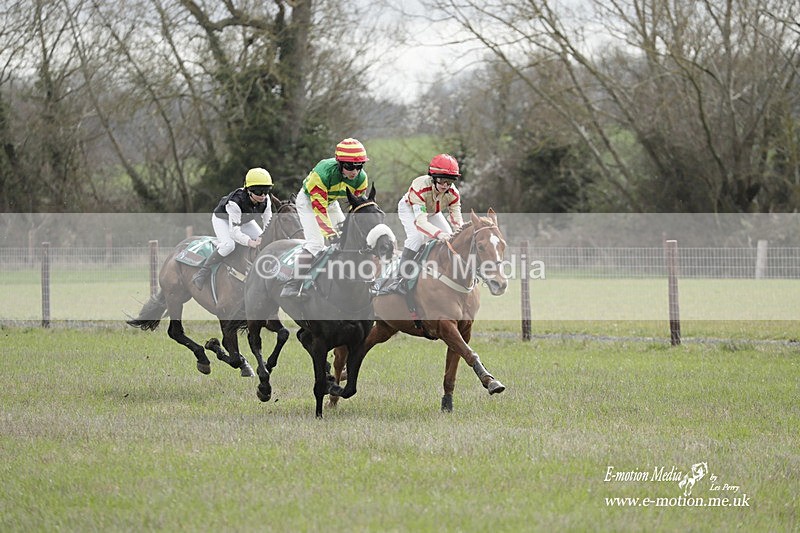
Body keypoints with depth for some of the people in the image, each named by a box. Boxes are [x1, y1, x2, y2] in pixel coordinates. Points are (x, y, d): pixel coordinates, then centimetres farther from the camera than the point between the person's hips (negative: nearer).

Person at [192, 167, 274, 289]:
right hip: (222, 219, -6)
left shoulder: (265, 201, -25)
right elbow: (234, 231, -44)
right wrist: (251, 242, -55)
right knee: (228, 245, -32)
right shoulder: (236, 202, -42)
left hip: (245, 220, 6)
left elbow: (268, 224, -15)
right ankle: (204, 271, -20)